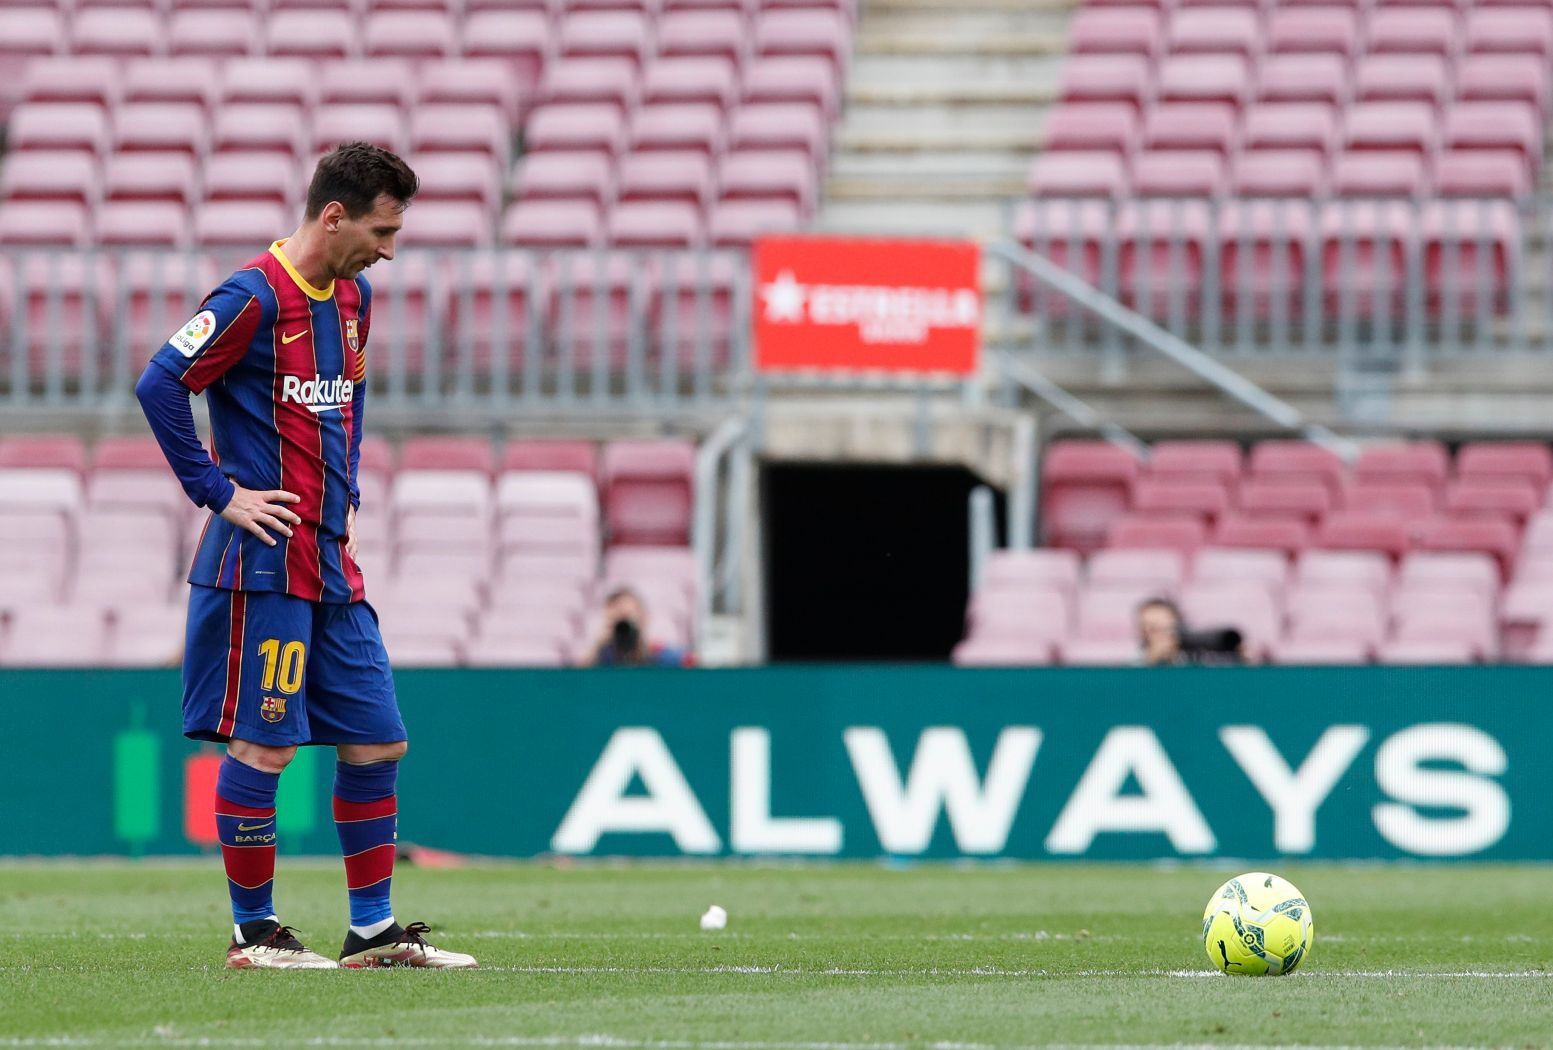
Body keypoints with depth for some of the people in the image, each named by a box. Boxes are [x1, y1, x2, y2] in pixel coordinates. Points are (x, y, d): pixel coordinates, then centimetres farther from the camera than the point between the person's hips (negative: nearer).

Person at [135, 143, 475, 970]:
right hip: (265, 561, -8)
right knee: (263, 745, -5)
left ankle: (373, 931, 13)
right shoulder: (255, 297, -13)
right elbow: (160, 384, -17)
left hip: (331, 561, 8)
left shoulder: (352, 297, 13)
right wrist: (219, 493, -15)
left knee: (375, 741, 6)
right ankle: (252, 932, 4)